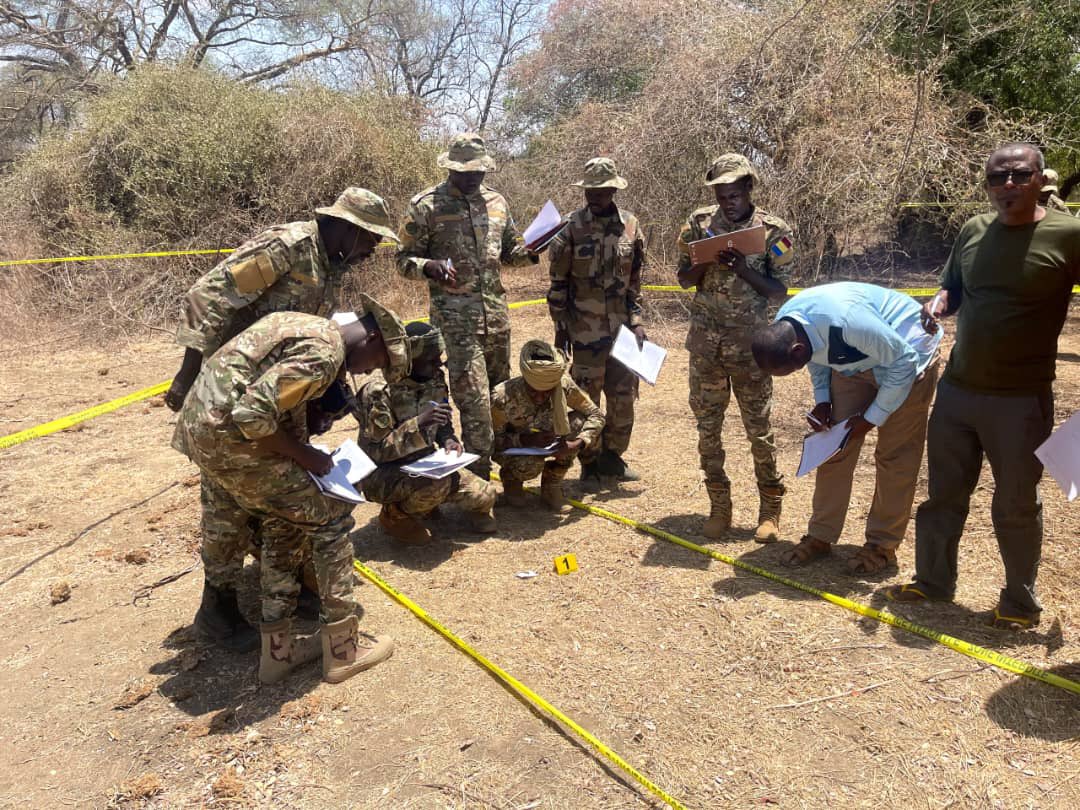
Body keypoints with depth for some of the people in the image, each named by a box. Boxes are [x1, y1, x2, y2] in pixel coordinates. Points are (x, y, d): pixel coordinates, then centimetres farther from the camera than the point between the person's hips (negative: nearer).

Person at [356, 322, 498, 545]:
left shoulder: (435, 378, -2)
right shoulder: (379, 391, -23)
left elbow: (443, 425, 12)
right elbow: (376, 451, -23)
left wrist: (449, 441, -11)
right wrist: (419, 423, -34)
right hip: (383, 473, -6)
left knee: (484, 494, -9)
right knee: (436, 483, -36)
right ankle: (396, 515, -5)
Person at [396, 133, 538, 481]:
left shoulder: (495, 201, 13)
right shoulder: (426, 205, -2)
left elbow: (509, 249, 23)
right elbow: (404, 260, 0)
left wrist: (529, 252, 1)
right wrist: (429, 266, -21)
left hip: (496, 310, 6)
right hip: (455, 313, -6)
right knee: (474, 397, -12)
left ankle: (501, 461, 33)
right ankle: (479, 476, -3)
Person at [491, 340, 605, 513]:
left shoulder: (564, 385, -27)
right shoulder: (502, 398, -35)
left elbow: (596, 414, -17)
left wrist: (577, 444, -34)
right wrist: (525, 440, -40)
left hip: (545, 440, 4)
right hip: (512, 445, -3)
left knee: (580, 421, -23)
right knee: (532, 464, -36)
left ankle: (552, 485, -3)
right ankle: (511, 479, 4)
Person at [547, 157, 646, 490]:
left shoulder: (630, 225, 4)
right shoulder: (571, 228, -6)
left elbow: (635, 279, 10)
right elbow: (558, 284, -2)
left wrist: (637, 321, 4)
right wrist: (560, 330, -3)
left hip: (623, 328, 4)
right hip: (586, 329, -3)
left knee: (624, 397, 10)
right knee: (586, 400, 2)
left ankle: (611, 456, 27)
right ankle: (590, 464, 17)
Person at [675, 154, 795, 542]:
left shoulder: (773, 231, -3)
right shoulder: (700, 223, 4)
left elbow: (779, 291, -3)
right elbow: (684, 279, 8)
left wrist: (744, 269, -19)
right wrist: (707, 262, -13)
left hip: (750, 343, -3)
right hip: (705, 340, 3)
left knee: (759, 427, 2)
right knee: (707, 426, 7)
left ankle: (770, 509, 18)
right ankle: (719, 506, 20)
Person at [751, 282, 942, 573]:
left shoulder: (846, 320, -41)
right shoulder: (782, 329, -18)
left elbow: (903, 362, -27)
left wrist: (872, 418, -20)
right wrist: (822, 400, -7)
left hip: (906, 358, -6)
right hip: (855, 359, 7)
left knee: (894, 454, -5)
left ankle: (883, 545, 8)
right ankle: (820, 536, 12)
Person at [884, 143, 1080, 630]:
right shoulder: (972, 231, 4)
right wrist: (939, 302, -4)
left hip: (1021, 399, -5)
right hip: (956, 389, 5)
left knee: (1015, 505, 9)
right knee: (943, 493, 15)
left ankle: (1021, 601, 28)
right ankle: (933, 581, 32)